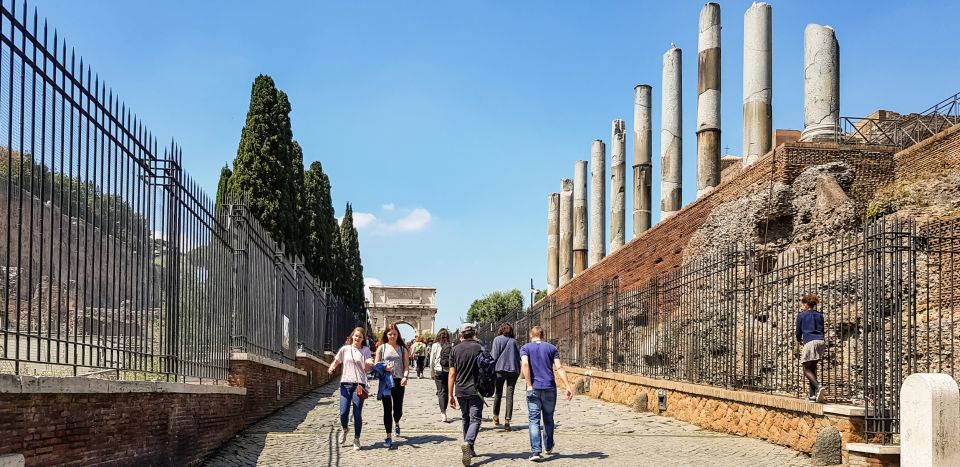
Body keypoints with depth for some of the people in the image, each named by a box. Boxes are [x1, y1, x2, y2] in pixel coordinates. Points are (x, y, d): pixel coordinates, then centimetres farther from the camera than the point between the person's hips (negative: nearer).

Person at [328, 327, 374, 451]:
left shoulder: (365, 350, 6)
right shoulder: (345, 349, 7)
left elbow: (367, 369, 2)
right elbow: (336, 361, 13)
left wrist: (369, 364, -20)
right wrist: (332, 368, -8)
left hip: (359, 384, -1)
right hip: (345, 383, 1)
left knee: (357, 414, -2)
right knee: (343, 413, -4)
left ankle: (356, 439, 12)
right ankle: (344, 429, 29)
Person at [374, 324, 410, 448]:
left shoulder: (402, 349, 9)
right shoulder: (381, 348, 7)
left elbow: (406, 364, 3)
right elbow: (376, 365, 5)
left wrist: (405, 376, -14)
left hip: (398, 381, 1)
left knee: (398, 408, 4)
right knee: (387, 409, -3)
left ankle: (396, 423, 39)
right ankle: (389, 437, 1)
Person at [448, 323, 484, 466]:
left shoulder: (455, 350, 1)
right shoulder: (479, 348, -4)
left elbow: (452, 374, 1)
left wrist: (450, 395, 5)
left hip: (460, 391, 3)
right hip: (475, 390, -3)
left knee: (466, 419, 18)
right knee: (475, 419, -2)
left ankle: (469, 449, 23)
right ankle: (468, 443, -26)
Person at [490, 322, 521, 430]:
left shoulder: (497, 339, 0)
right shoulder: (514, 341, 8)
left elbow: (494, 356, -7)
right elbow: (520, 355, 7)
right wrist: (518, 371, 14)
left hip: (500, 369, -1)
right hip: (513, 370, 2)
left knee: (498, 394, 14)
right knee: (510, 395, 0)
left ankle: (496, 416, 23)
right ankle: (507, 420, -7)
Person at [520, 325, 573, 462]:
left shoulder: (525, 348, 5)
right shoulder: (551, 348, 8)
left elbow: (525, 364, -14)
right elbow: (558, 368, -2)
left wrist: (529, 385, -13)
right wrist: (568, 387, -6)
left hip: (534, 389, -2)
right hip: (550, 388, 2)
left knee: (534, 420, -2)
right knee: (548, 418, 18)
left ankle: (535, 451, -14)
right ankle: (548, 447, 33)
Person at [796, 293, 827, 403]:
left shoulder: (801, 315, 6)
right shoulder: (819, 315, 19)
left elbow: (798, 332, 9)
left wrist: (799, 341, 30)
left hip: (810, 342, -6)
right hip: (821, 342, 6)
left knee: (807, 369, -1)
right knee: (813, 367, 14)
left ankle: (818, 387, -27)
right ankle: (812, 394, 10)